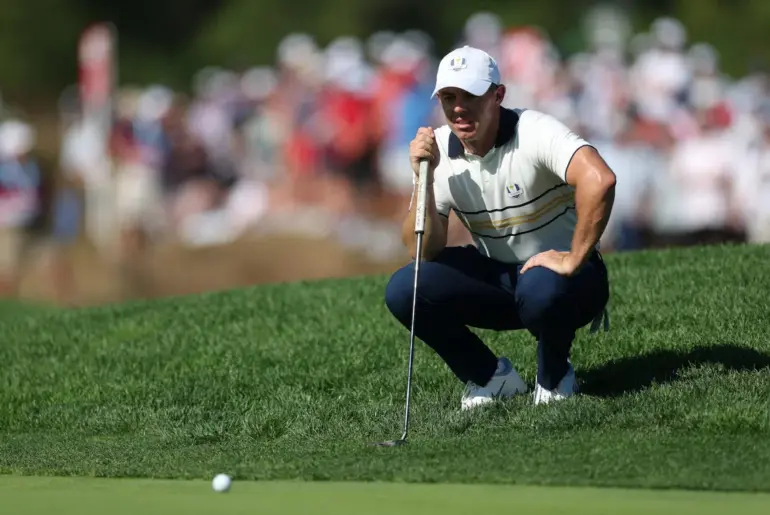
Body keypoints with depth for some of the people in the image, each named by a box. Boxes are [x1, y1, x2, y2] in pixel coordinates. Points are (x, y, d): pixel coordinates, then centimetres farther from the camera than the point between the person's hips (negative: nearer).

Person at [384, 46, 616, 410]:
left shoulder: (535, 132, -22)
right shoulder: (437, 149, -6)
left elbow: (599, 179, -40)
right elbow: (425, 251, -10)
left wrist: (573, 260, -36)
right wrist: (424, 177, -23)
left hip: (557, 271, -5)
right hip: (497, 276, 5)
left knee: (540, 290, -40)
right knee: (403, 289, -16)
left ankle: (554, 376, -6)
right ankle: (490, 377, 4)